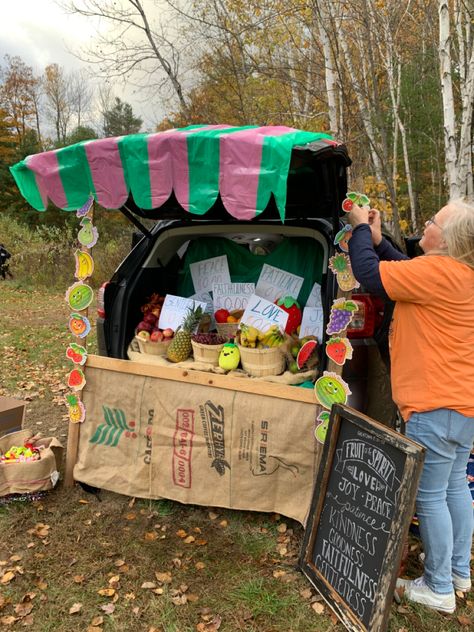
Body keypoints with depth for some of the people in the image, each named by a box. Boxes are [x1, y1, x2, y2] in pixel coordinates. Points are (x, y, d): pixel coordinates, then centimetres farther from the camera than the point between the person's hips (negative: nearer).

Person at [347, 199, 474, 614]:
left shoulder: (439, 271, -22)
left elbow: (370, 274, -20)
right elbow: (405, 273, 20)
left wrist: (361, 228, -4)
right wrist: (377, 239, 13)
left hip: (436, 405, -10)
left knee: (430, 496, 4)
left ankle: (439, 589, 20)